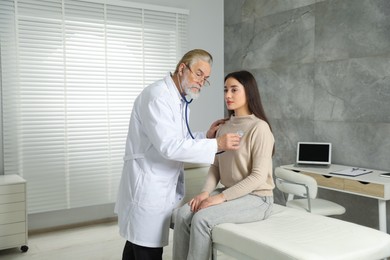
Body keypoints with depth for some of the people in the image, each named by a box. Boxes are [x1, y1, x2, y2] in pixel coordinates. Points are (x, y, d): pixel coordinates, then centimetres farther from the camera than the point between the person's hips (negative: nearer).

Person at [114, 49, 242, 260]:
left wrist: (206, 136, 3)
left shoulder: (179, 100, 13)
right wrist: (217, 144, -25)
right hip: (147, 185, -9)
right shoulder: (157, 96, -18)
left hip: (161, 184, 9)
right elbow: (169, 146, -27)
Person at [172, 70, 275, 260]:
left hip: (255, 198, -6)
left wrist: (221, 198, -21)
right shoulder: (224, 127, 8)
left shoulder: (259, 128, -13)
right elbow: (216, 166, 9)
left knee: (201, 218, -26)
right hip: (229, 192, 6)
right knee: (183, 214, -15)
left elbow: (258, 176, -18)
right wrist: (205, 192, -10)